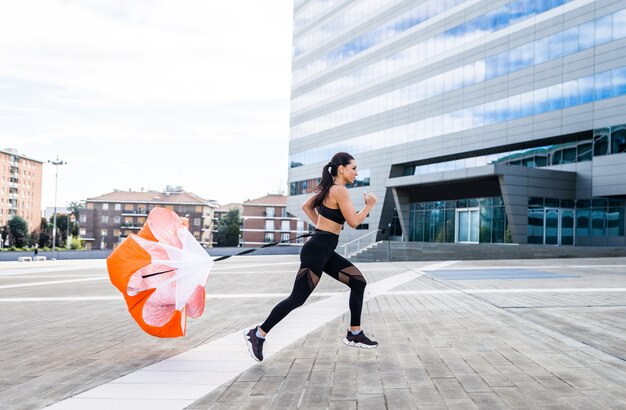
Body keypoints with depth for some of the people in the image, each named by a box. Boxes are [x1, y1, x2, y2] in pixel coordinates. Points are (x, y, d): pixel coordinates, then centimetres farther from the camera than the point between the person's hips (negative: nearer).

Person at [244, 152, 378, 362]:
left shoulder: (329, 188, 14)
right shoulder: (340, 190, -15)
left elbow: (307, 206, 24)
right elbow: (354, 222, -16)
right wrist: (369, 205, -2)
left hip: (325, 251, 10)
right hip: (317, 251, -10)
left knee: (359, 282, 10)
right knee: (297, 298, -5)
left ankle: (354, 334, 16)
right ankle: (257, 334, 5)